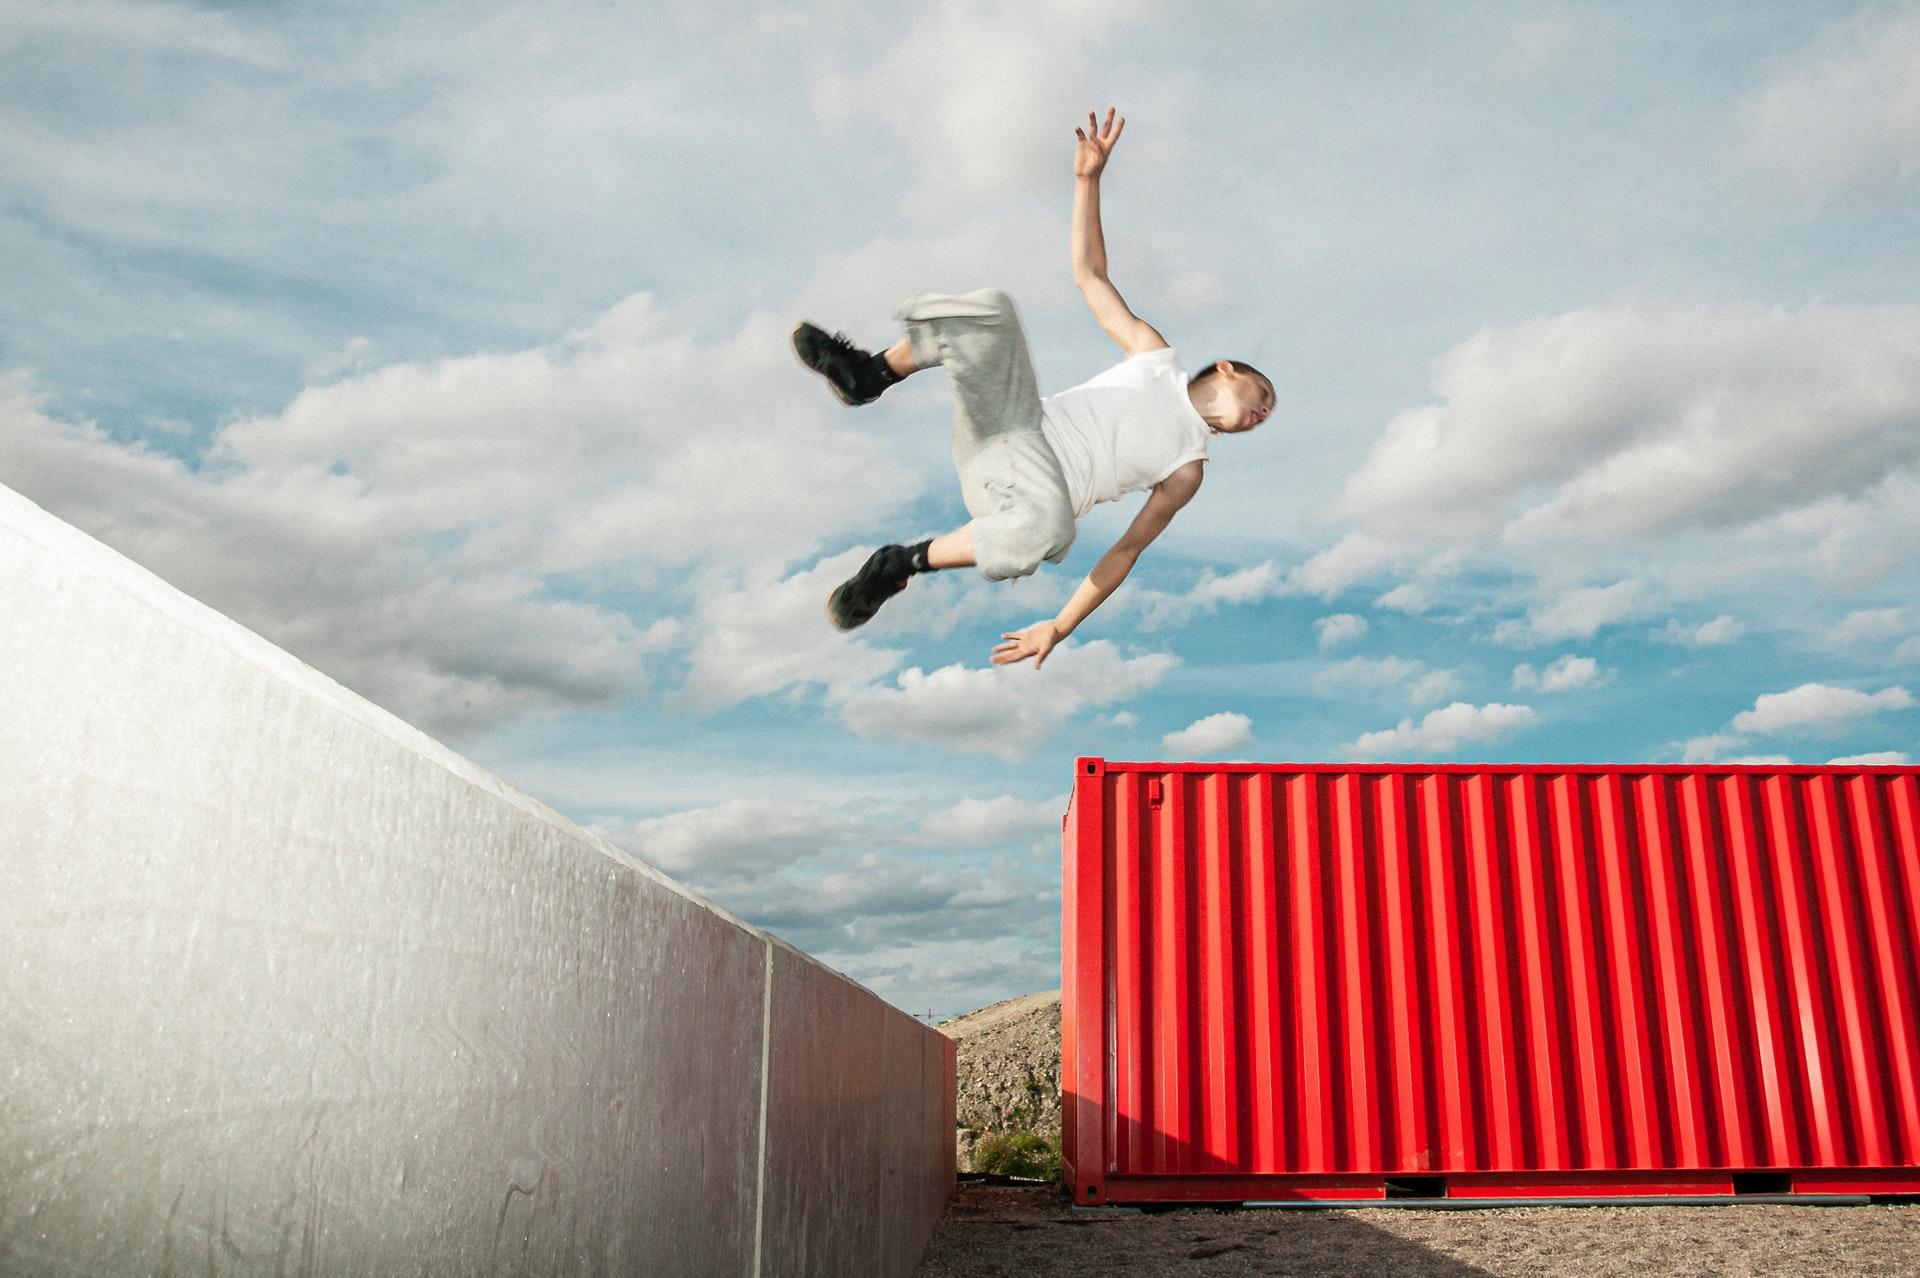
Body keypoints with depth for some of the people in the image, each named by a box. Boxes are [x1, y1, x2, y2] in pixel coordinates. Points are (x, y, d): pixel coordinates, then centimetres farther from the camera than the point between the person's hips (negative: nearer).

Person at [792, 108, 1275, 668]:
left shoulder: (1187, 470, 16)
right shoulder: (1156, 355, 18)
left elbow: (1126, 551, 11)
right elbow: (1089, 273, 14)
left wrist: (1060, 627, 2)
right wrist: (1089, 178, -1)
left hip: (1042, 485, -1)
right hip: (1010, 427, 1)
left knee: (1048, 533, -42)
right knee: (992, 311, -27)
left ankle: (904, 563, -19)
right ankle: (868, 375, -9)